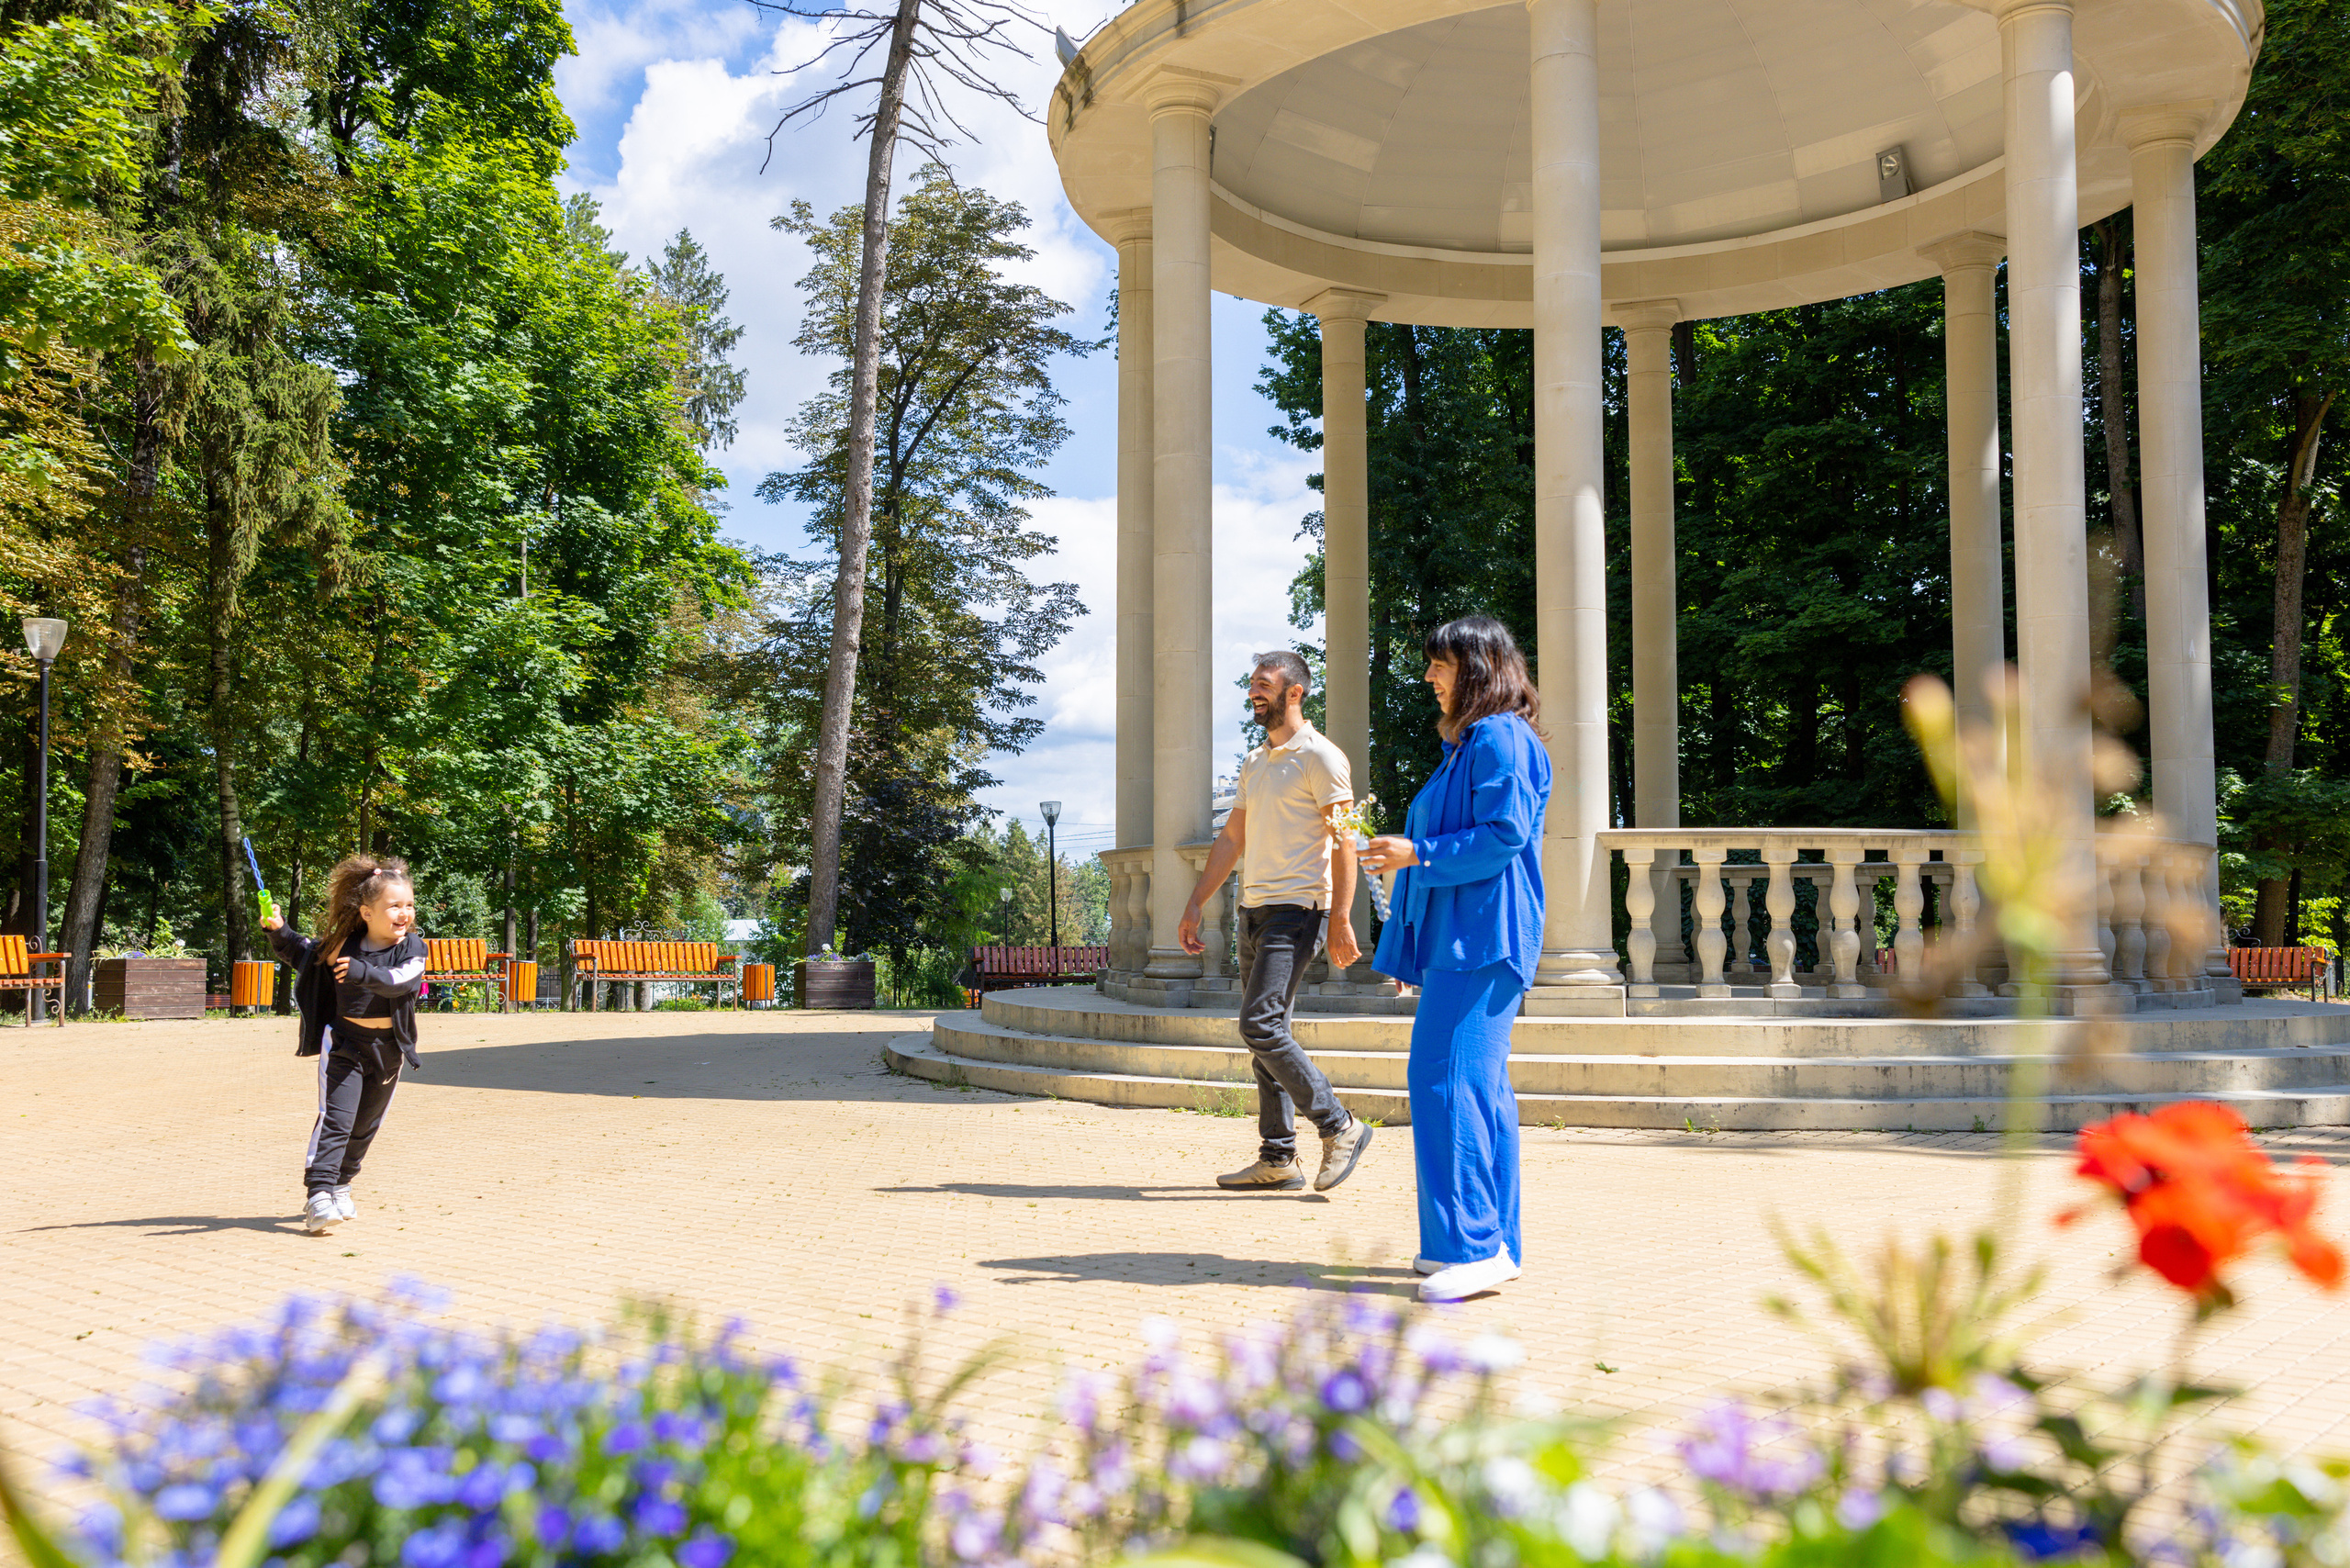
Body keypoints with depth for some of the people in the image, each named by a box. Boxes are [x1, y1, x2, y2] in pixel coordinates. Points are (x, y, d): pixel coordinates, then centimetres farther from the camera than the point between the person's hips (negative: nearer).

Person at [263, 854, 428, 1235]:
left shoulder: (412, 949, -6)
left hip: (389, 1047, 2)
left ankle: (340, 1188, 32)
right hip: (344, 1042, -2)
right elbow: (300, 953, 14)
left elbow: (400, 980, -25)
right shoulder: (341, 945, -3)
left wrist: (364, 971, -39)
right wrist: (279, 932, -3)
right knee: (336, 1118, -13)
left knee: (366, 1125, 14)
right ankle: (317, 1195, -16)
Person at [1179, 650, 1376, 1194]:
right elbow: (1231, 838, 22)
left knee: (1261, 1025, -16)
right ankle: (1278, 1158, 13)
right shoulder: (1254, 763, 19)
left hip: (1295, 909, -9)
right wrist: (1194, 905, 17)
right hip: (1254, 909, 9)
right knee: (1266, 1033, 8)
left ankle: (1340, 1127, -5)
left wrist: (1340, 919, -19)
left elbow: (1343, 840, -12)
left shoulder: (1319, 756, -7)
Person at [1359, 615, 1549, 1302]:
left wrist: (1417, 853, -17)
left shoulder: (1501, 739, -10)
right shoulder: (1465, 744, 21)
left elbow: (1504, 834, -19)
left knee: (1449, 1081, -14)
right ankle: (1494, 1244, 15)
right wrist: (1409, 950, 23)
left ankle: (1474, 1245, -12)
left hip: (1483, 939, -10)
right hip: (1458, 938, 10)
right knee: (1479, 1087, 10)